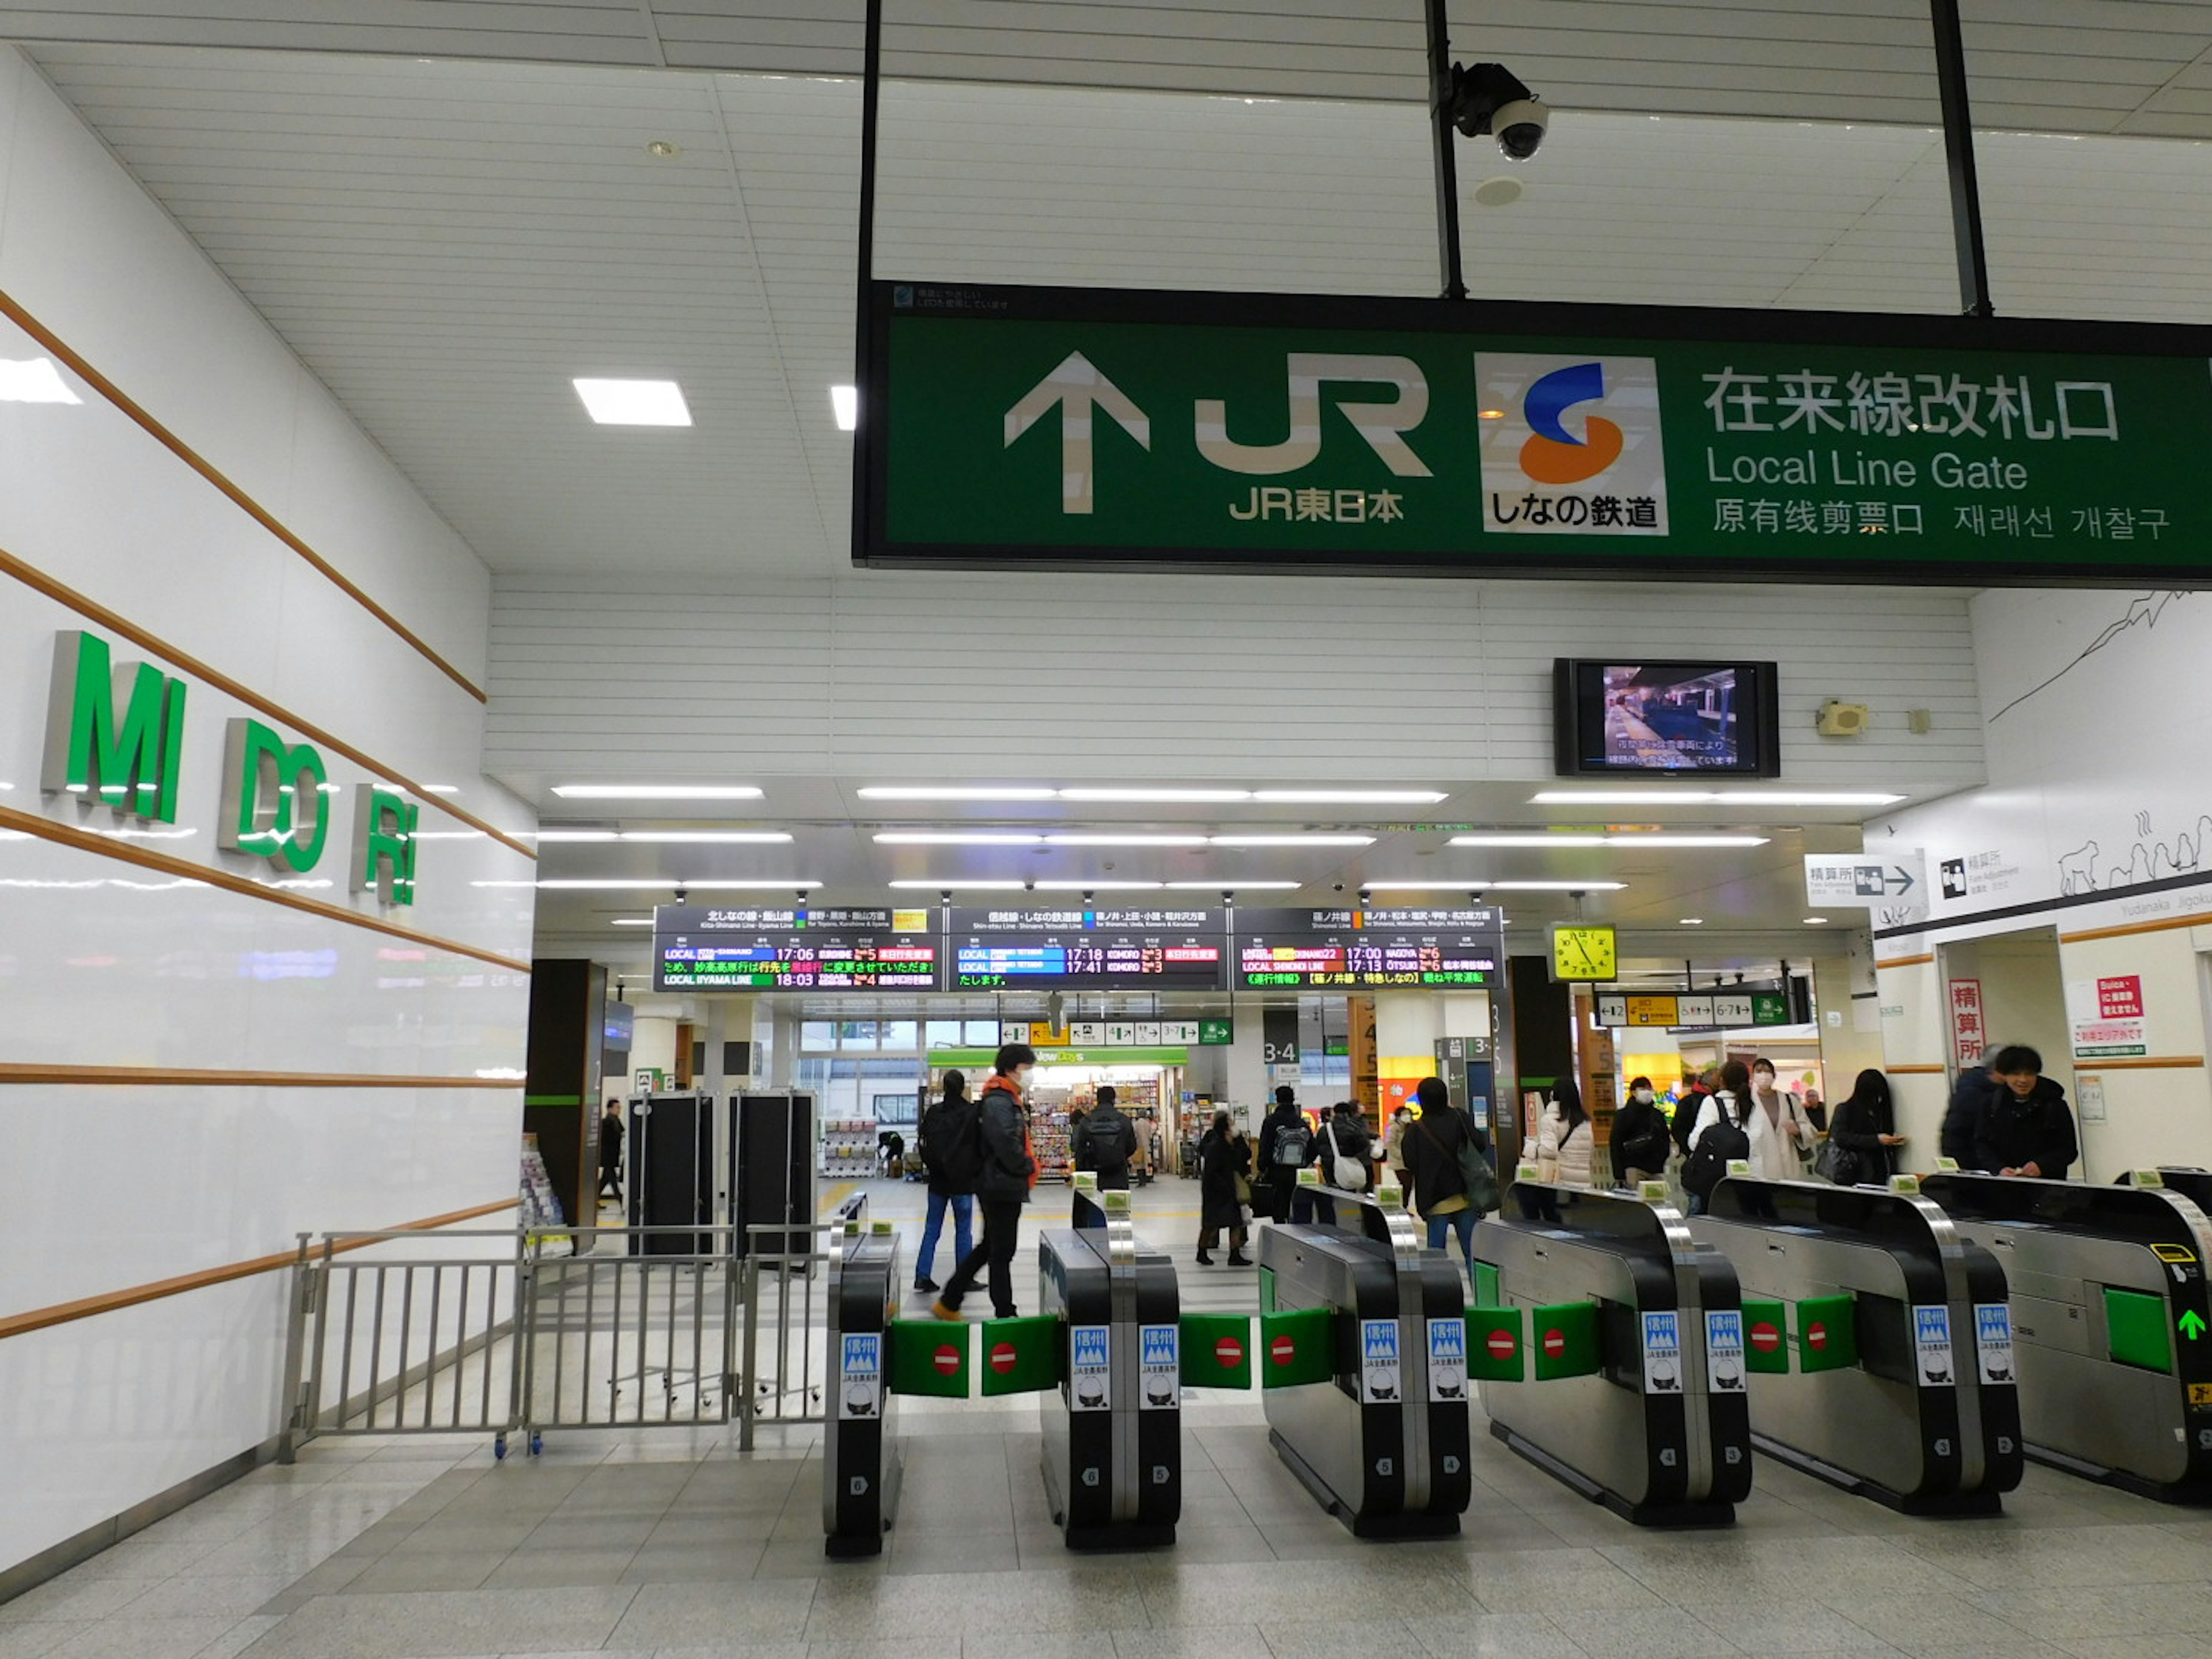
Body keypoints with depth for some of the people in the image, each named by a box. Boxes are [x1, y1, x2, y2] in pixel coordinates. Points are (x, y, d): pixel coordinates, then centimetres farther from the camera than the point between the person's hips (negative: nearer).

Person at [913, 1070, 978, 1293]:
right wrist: (977, 1171, 6)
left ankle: (922, 1276, 8)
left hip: (937, 1180, 3)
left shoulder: (933, 1112, -1)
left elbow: (922, 1143, 6)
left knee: (931, 1229, 10)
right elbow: (982, 1146, -8)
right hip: (963, 1182, -3)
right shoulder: (973, 1112, -11)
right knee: (963, 1231, 5)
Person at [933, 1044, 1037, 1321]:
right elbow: (1006, 1143, -27)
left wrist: (1028, 1166, 6)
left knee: (989, 1247, 17)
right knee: (1002, 1251, 0)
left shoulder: (1010, 1100, 16)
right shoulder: (998, 1101, -17)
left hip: (1002, 1187, 11)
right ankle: (1005, 1314, 11)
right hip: (1002, 1186, -11)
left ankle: (948, 1304, 24)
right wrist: (1028, 1167, -14)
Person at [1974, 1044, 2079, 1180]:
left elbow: (2070, 1149, -1)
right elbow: (1981, 1145, 2)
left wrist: (2042, 1166, -18)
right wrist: (1998, 1169, -16)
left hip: (2047, 1181, -1)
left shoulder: (2055, 1105, 0)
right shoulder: (1991, 1105, 4)